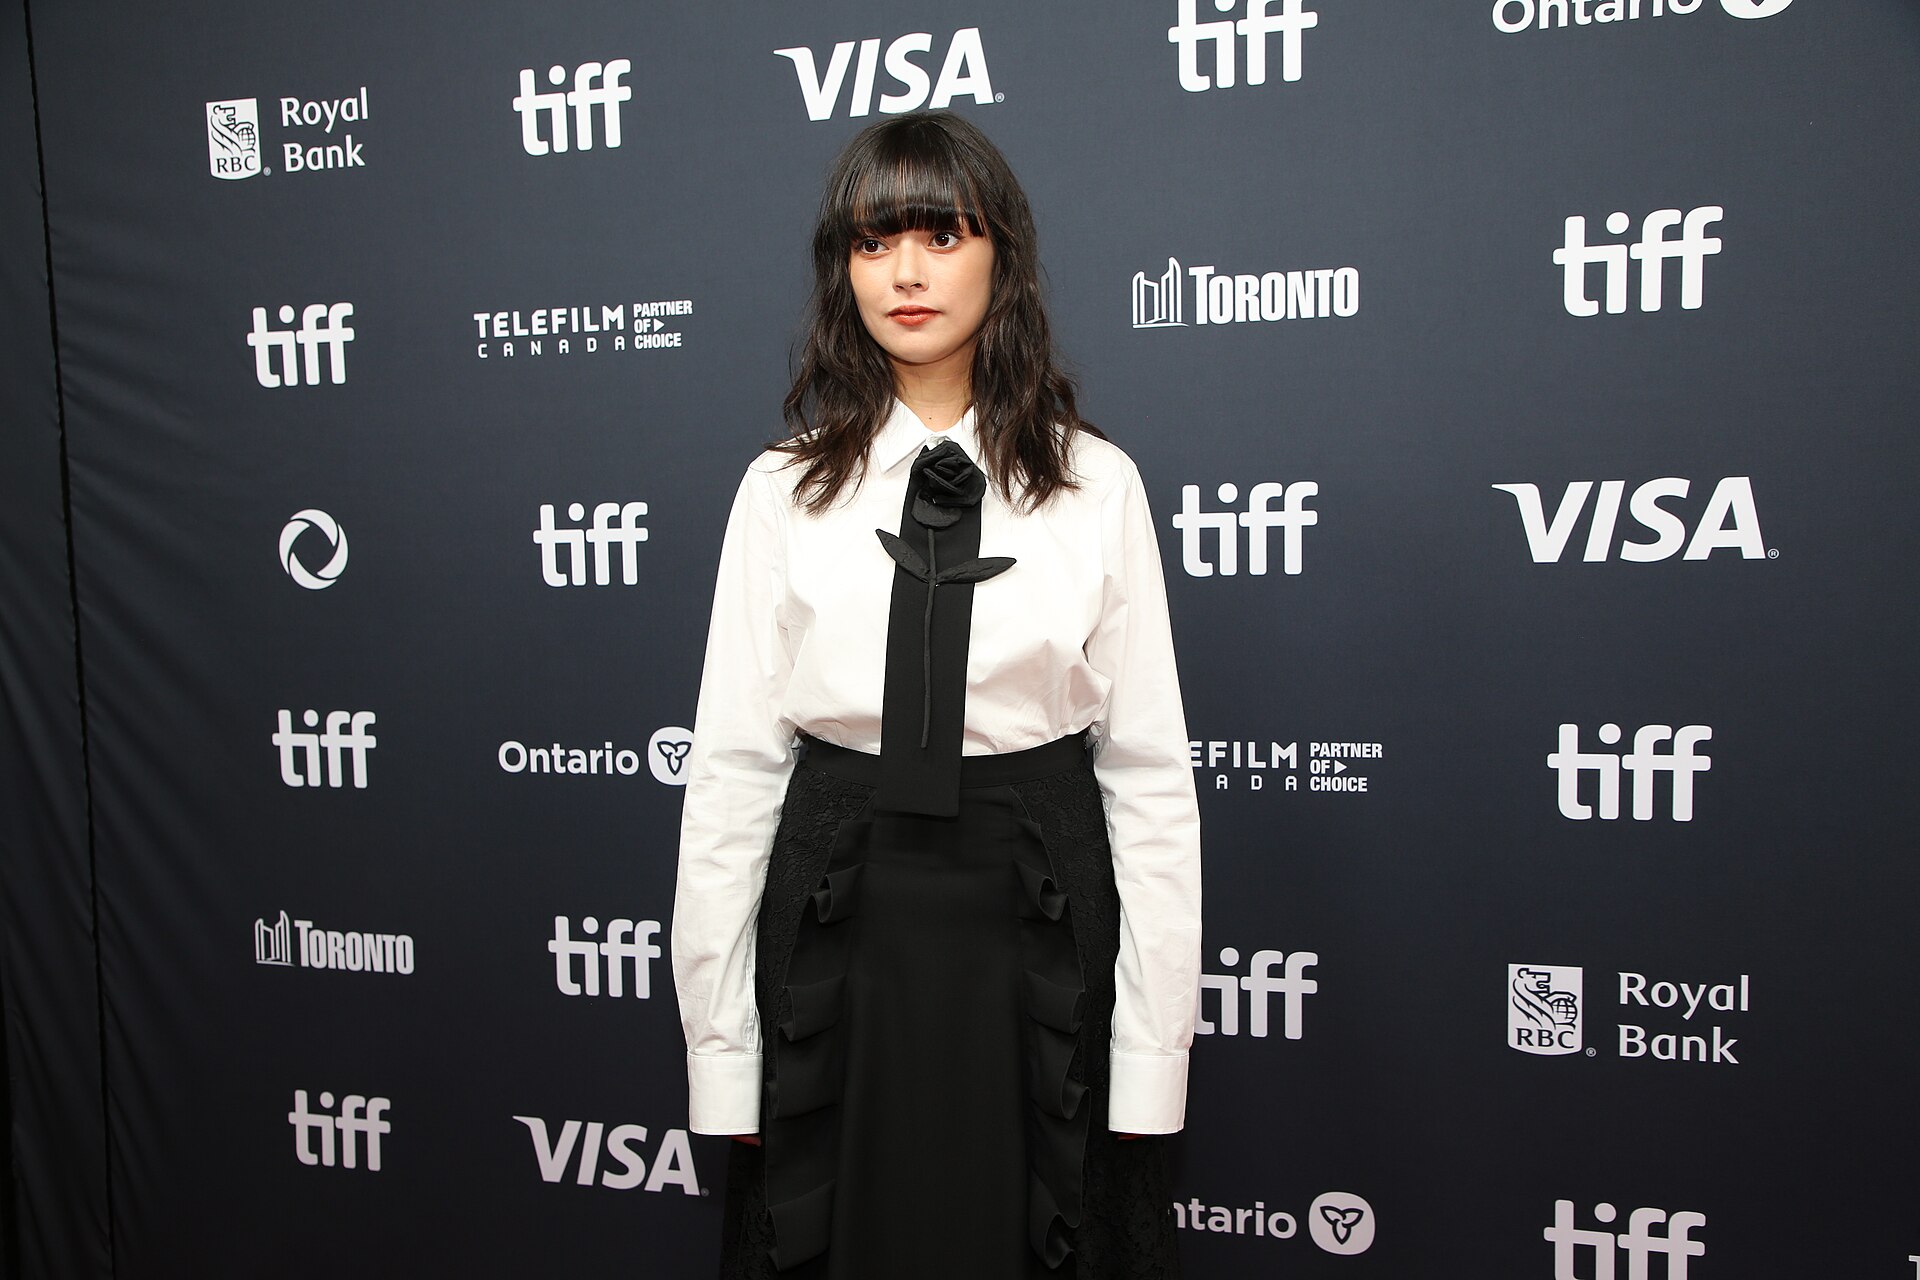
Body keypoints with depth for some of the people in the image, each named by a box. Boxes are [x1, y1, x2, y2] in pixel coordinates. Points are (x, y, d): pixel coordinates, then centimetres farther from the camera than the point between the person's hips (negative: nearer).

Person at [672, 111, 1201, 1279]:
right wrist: (720, 1051, -1)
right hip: (840, 924, 1)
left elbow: (1151, 772, -2)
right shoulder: (786, 491, 0)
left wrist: (1153, 1054, -4)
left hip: (1036, 927, 0)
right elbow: (732, 765, -1)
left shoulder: (1096, 485, -2)